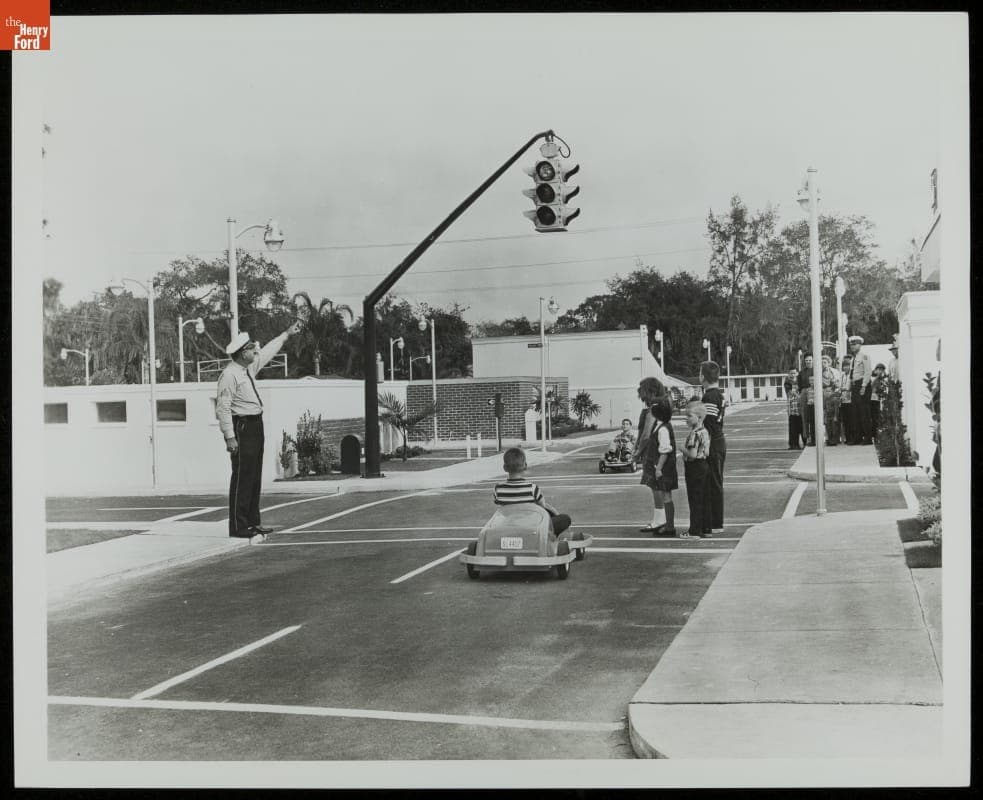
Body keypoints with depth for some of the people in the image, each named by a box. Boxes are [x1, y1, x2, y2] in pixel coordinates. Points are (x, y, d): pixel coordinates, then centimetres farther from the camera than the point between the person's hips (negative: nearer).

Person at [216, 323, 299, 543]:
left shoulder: (249, 368, 11)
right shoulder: (229, 375, -16)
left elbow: (266, 352, 30)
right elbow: (222, 408, -18)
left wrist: (286, 334, 35)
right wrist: (230, 436, -22)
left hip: (255, 426, 10)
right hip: (241, 428, -10)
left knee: (255, 477, 13)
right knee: (242, 478, -8)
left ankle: (252, 524, 20)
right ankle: (238, 527, -5)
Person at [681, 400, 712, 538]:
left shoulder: (695, 434, -20)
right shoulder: (705, 431, 10)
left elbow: (693, 454, -27)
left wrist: (683, 449, -10)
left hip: (694, 468, -9)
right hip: (704, 466, 9)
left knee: (695, 500, -3)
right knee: (703, 499, 13)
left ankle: (694, 530, 2)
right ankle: (705, 528, 18)